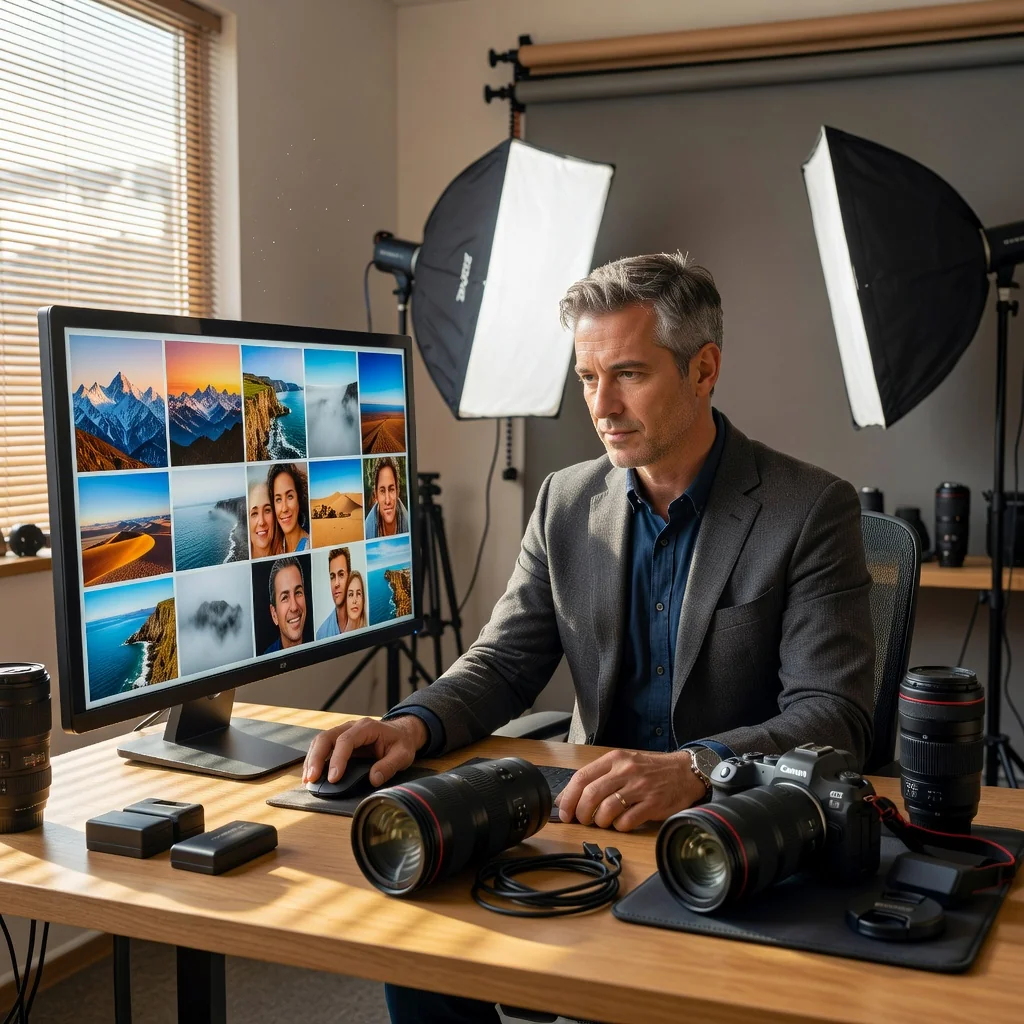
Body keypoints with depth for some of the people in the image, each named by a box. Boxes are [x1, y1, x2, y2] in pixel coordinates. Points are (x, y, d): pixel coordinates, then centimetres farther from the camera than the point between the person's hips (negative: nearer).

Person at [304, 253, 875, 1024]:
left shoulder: (812, 510, -9)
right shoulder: (567, 502, 6)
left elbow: (836, 715, -17)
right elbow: (504, 663, 7)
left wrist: (695, 767, -36)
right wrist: (414, 724, -16)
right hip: (597, 816, 4)